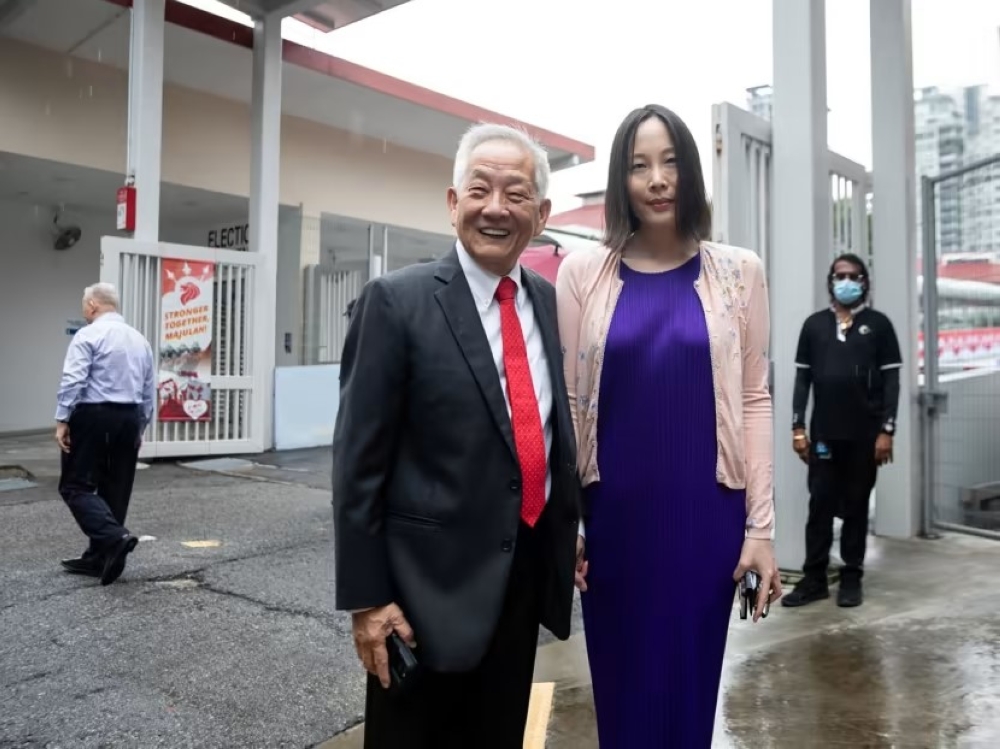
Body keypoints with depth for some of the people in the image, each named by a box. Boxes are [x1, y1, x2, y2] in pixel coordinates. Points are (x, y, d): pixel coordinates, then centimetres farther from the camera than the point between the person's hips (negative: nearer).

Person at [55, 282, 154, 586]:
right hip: (129, 419, 7)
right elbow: (148, 391, 16)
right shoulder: (139, 339, 14)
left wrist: (62, 420, -14)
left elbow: (73, 381, -17)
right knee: (115, 490, 10)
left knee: (76, 485, 0)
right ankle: (99, 558, 16)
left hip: (93, 416, -6)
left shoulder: (88, 335, -7)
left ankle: (115, 537, -19)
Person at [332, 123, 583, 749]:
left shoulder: (551, 302, 5)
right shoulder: (397, 302, -12)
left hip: (528, 572, 5)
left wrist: (574, 531, 12)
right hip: (431, 580, -5)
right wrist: (367, 597, -13)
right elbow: (360, 461, -12)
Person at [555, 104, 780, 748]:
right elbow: (567, 400, 1)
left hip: (706, 513, 0)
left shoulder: (739, 270, 2)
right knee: (622, 686, 13)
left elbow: (754, 400, 2)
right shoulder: (582, 270, 0)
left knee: (690, 683, 12)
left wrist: (760, 525, -1)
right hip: (613, 513, 0)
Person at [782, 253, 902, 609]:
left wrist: (886, 430, -7)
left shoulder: (878, 324, 2)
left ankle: (852, 577, 17)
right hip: (823, 432, 2)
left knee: (856, 506, 7)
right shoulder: (814, 324, 8)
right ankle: (814, 578, 11)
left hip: (864, 433, -1)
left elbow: (891, 380, 0)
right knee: (820, 505, 4)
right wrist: (798, 428, 1)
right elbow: (802, 378, 7)